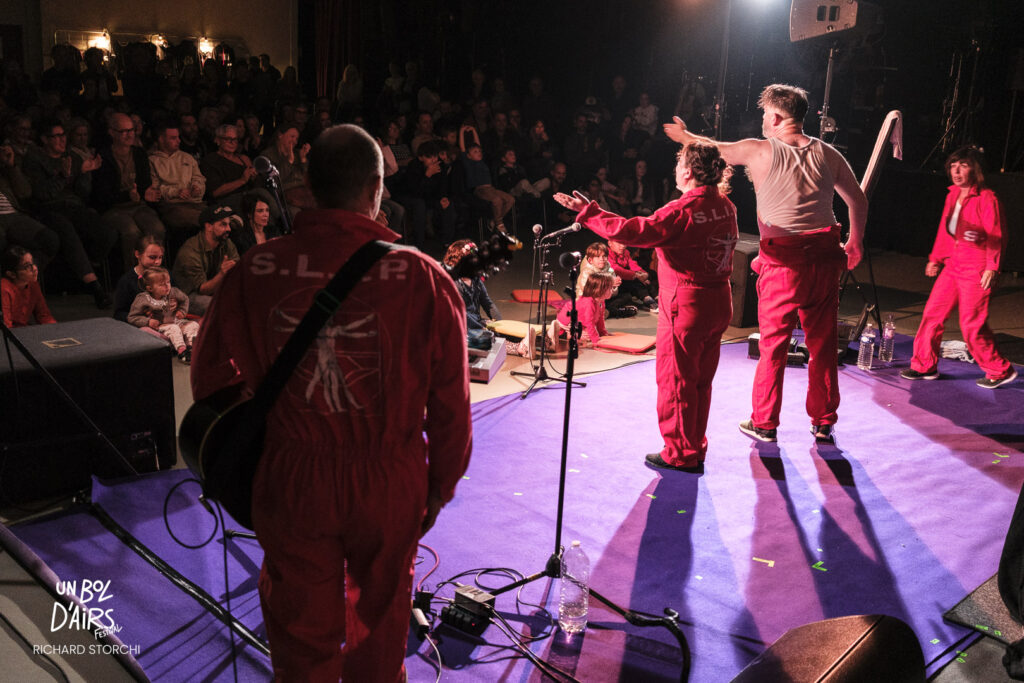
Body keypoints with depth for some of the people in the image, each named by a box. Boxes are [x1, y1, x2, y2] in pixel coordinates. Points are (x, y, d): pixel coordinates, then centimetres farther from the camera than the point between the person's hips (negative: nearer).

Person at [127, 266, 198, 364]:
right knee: (173, 328, -34)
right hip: (158, 326, -5)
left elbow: (185, 299, 20)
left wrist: (182, 311, 4)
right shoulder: (143, 299, -14)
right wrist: (148, 321, -20)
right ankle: (181, 350, -41)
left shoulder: (173, 292, -3)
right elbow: (132, 317, -8)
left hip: (175, 321, 5)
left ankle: (191, 346, -28)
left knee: (193, 324, -14)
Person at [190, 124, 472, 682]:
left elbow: (211, 375, 1)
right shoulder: (424, 279, -16)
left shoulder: (256, 270, -11)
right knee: (379, 619, 24)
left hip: (289, 479, 1)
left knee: (301, 627, 21)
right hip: (389, 485, 0)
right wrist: (441, 485, 8)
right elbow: (451, 403, -8)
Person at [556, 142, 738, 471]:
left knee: (675, 379, 4)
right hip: (719, 301, 9)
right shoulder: (725, 206, 5)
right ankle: (696, 448, 27)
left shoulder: (683, 210, -20)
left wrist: (589, 212, -19)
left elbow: (635, 231, -26)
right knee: (700, 381, 17)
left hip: (685, 305, -8)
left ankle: (680, 453, 13)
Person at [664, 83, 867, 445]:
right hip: (824, 260, 3)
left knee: (773, 345, 8)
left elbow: (714, 149, 12)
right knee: (823, 345, 11)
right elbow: (859, 201, 12)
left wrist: (684, 135, 31)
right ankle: (823, 424, 21)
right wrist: (855, 242, 27)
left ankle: (765, 423, 20)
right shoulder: (828, 154, 7)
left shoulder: (760, 151, -3)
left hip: (782, 263, -3)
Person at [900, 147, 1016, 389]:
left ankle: (1000, 371, 14)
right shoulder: (952, 195, 10)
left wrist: (992, 267, -20)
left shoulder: (986, 198, -12)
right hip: (953, 266, 8)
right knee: (932, 313, 7)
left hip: (977, 270, -8)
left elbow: (997, 235, -14)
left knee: (972, 325, -4)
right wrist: (936, 258, 24)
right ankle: (925, 366, 18)